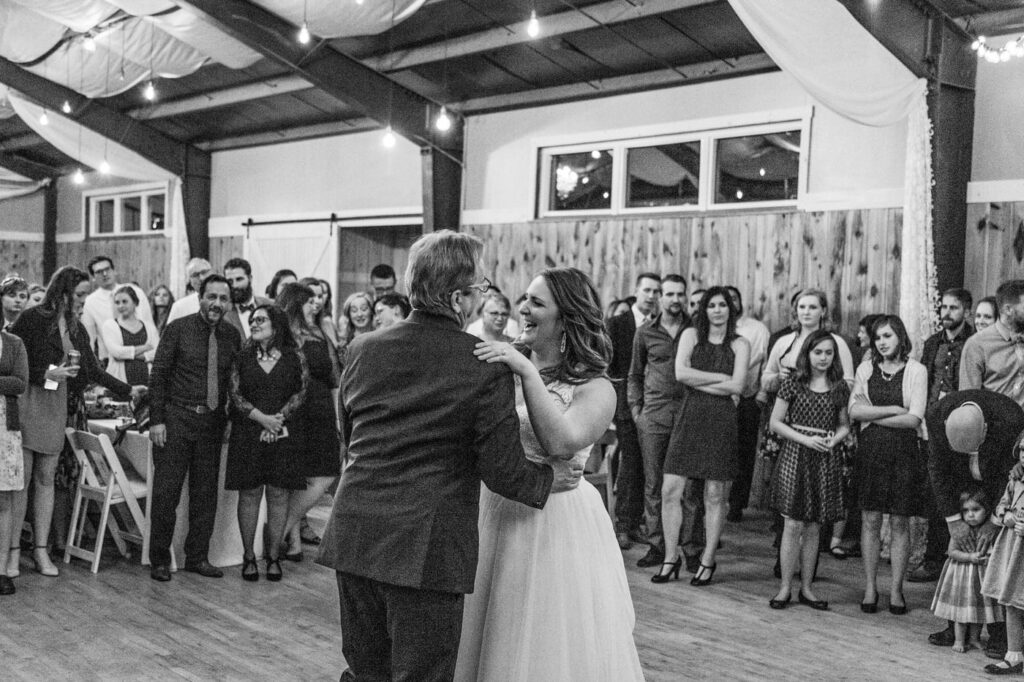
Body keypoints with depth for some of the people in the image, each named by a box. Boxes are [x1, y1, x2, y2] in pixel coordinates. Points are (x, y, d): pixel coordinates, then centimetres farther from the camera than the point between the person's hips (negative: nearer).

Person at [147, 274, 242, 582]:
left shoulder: (233, 335, 6)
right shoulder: (178, 329, -4)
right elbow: (158, 375, -3)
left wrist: (229, 419, 5)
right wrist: (156, 419, -8)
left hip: (213, 421, 3)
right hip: (176, 418, -3)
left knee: (206, 492, 9)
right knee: (166, 491, -1)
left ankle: (198, 556, 21)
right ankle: (159, 559, 11)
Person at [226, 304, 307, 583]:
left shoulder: (294, 358, 4)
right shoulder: (242, 358, 6)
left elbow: (300, 393, -1)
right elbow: (235, 395, 0)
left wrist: (279, 418, -13)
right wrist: (262, 418, -13)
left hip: (283, 434, 0)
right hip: (248, 434, 1)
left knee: (278, 495, 2)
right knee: (249, 494, 2)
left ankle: (273, 557, 11)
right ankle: (248, 556, 11)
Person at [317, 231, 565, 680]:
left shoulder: (362, 350, 4)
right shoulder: (487, 366, -11)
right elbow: (503, 469, -10)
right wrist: (550, 480, 9)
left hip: (352, 536, 5)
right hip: (428, 546, -5)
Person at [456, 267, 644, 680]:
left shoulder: (595, 389, -9)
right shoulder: (508, 371, 6)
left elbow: (560, 444, -26)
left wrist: (528, 374, -27)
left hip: (557, 525, -5)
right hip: (494, 515, 5)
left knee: (548, 647, 7)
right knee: (491, 640, 16)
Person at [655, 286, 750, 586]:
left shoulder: (740, 344, 6)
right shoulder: (691, 335, 8)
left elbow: (737, 385, -6)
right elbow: (681, 372, -6)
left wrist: (699, 381, -6)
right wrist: (721, 379, -6)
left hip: (722, 422, -1)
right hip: (690, 418, 1)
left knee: (715, 495, 4)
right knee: (670, 490, -3)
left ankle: (708, 561, 17)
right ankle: (671, 558, 11)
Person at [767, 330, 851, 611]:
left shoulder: (840, 387, 6)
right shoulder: (793, 383, -2)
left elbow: (845, 425, 14)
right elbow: (775, 422, -1)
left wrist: (834, 440, -8)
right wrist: (806, 439, -12)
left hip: (826, 459, 3)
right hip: (795, 455, -2)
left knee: (813, 527, 8)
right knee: (793, 524, -3)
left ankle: (807, 588, 18)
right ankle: (785, 588, 6)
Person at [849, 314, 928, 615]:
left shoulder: (916, 370, 0)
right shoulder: (865, 369, 8)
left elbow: (914, 419, -9)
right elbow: (854, 410, -3)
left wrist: (874, 417, -7)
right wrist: (893, 409, -11)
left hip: (904, 452, -2)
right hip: (870, 451, 2)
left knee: (900, 522, 2)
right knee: (870, 520, 3)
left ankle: (896, 590, 11)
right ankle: (870, 588, 11)